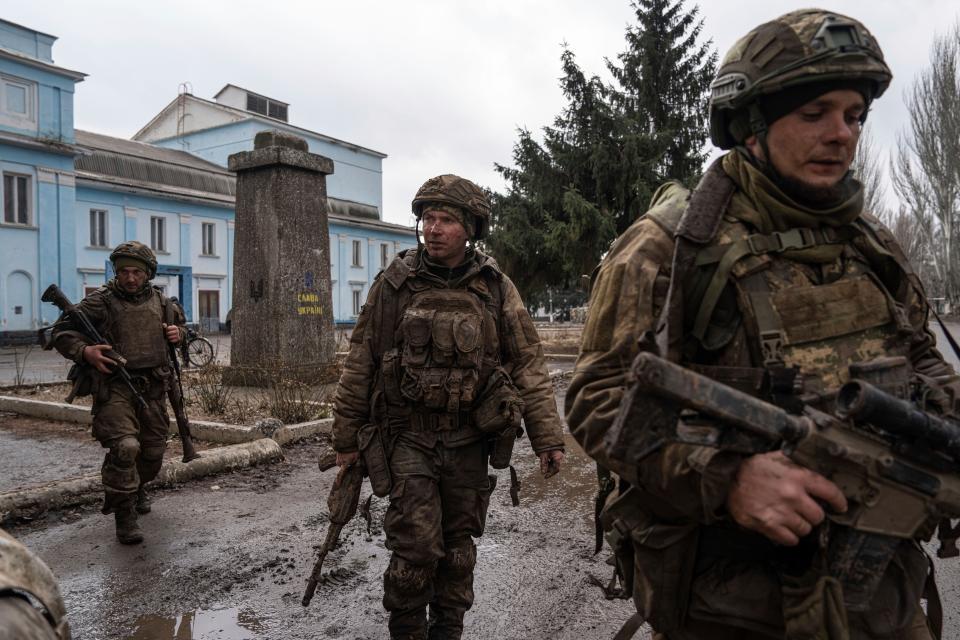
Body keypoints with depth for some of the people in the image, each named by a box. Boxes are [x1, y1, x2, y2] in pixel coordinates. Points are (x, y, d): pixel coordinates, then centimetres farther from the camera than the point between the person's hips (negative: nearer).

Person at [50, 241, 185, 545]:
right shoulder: (101, 301, -5)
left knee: (153, 449, 14)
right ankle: (124, 514, -6)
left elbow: (181, 323, 28)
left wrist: (178, 332, 4)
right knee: (124, 446, -21)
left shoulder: (161, 301, 9)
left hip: (153, 388, 5)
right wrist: (85, 351, -20)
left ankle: (137, 488, 45)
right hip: (115, 386, -5)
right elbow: (61, 332, -2)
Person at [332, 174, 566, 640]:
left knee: (458, 545, 14)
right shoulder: (393, 284, -4)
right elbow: (360, 363, 1)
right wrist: (346, 436, 4)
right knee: (417, 546, -4)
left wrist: (547, 437, -5)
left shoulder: (497, 289, -3)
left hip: (469, 440, 1)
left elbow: (528, 366, -1)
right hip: (408, 437, -1)